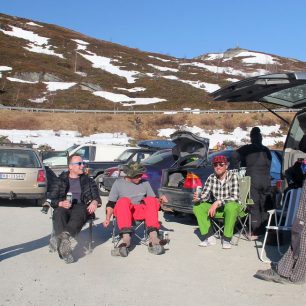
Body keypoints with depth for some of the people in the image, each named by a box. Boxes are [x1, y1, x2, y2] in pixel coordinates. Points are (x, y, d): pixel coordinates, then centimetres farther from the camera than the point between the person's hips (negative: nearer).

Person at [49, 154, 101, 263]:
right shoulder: (60, 180, 21)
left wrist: (95, 202, -8)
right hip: (63, 207, 0)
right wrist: (60, 203, -10)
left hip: (80, 206, 0)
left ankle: (66, 235, -60)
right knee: (59, 214, -38)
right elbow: (51, 199, 12)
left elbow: (96, 196, 17)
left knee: (79, 213, -39)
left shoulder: (88, 181, 25)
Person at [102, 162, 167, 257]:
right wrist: (108, 218, -4)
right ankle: (126, 238, -49)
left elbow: (154, 200, 18)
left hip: (140, 212, 2)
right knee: (123, 200, -34)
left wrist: (160, 202, -4)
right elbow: (111, 203, 8)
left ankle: (153, 237, -43)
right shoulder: (118, 183, 11)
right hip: (122, 212, -2)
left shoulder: (145, 183, 17)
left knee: (151, 200, -27)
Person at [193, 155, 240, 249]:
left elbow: (235, 197, -24)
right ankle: (209, 237, -15)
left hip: (232, 207, -5)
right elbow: (205, 195, -8)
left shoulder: (233, 176, -16)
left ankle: (226, 239, -26)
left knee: (230, 206, -38)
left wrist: (218, 202, -33)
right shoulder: (211, 178, -4)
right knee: (197, 206, -14)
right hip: (216, 208, 5)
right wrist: (198, 198, -31)